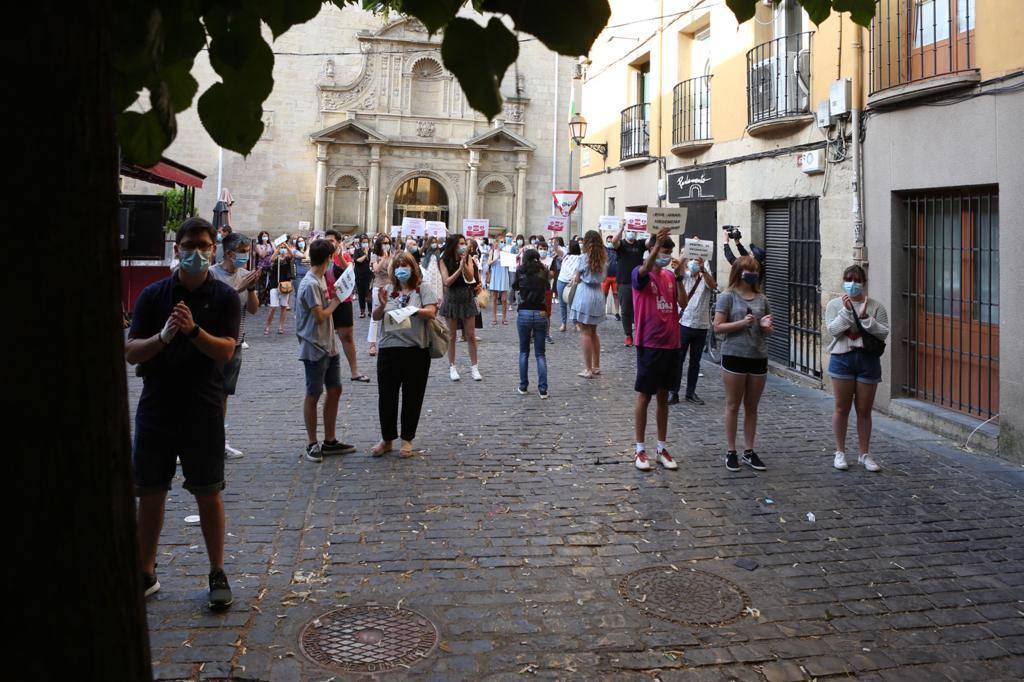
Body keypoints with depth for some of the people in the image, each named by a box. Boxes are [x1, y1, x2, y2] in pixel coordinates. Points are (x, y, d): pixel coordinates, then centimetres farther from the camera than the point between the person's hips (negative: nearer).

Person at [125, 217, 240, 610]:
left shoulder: (225, 297, -1)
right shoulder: (153, 295, 3)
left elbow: (225, 351, -12)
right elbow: (131, 352, -3)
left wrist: (193, 330, -29)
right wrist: (163, 336, -22)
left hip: (203, 411, -2)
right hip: (156, 408, 2)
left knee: (208, 494, 6)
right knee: (150, 494, 10)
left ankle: (218, 574, 19)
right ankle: (146, 574, 25)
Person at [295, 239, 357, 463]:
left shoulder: (320, 280, 10)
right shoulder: (310, 284, -19)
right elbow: (320, 316, -20)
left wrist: (334, 300, 1)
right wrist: (335, 302, -7)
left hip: (329, 346, 9)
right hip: (315, 349, -9)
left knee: (335, 390, 12)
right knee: (313, 395, 2)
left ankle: (329, 441, 21)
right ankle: (312, 444, 13)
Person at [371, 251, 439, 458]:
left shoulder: (423, 290, 3)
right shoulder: (388, 290, 10)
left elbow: (431, 312, -11)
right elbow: (376, 317, 4)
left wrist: (411, 310, -28)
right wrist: (382, 305, -17)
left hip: (416, 350, -2)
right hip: (389, 350, 2)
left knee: (412, 397, 7)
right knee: (386, 396, 4)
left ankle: (407, 440, 20)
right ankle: (387, 439, 19)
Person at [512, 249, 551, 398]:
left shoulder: (520, 271, -1)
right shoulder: (544, 271, 2)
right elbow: (548, 289, 12)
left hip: (524, 314, 0)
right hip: (541, 314, 0)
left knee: (524, 352, 14)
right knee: (540, 353, 6)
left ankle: (523, 386, 16)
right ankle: (543, 389, 0)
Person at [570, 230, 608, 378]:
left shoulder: (584, 257, -10)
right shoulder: (603, 258, 5)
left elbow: (577, 279, -2)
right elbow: (602, 278, 11)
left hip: (585, 294, -6)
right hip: (598, 295, 6)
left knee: (586, 333, -2)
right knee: (594, 333, 17)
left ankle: (588, 369, -2)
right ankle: (596, 366, 21)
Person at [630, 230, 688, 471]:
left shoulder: (670, 275, 9)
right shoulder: (640, 274, -7)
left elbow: (683, 303, 0)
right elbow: (644, 270, -33)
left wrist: (678, 277, -11)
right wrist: (657, 244, -47)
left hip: (671, 344, 6)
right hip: (649, 344, -5)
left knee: (663, 396, 12)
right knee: (644, 396, 2)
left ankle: (662, 449, 20)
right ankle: (640, 450, 11)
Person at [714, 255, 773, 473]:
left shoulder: (762, 298, 11)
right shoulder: (728, 296, -3)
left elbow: (768, 332, 16)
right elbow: (718, 327, -9)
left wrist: (766, 326, -6)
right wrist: (742, 323, -19)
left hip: (758, 357, 5)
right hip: (734, 356, -4)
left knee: (752, 406, 11)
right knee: (733, 405, 5)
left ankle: (749, 451, 20)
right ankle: (731, 451, 14)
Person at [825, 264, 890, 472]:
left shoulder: (876, 307, 4)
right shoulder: (835, 305, 5)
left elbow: (884, 333, -6)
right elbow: (833, 329, -9)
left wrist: (865, 317, -15)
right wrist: (846, 311, -17)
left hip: (868, 360, 1)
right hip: (842, 359, 0)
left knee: (864, 410, 6)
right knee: (842, 408, 4)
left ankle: (864, 454, 17)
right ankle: (840, 452, 16)